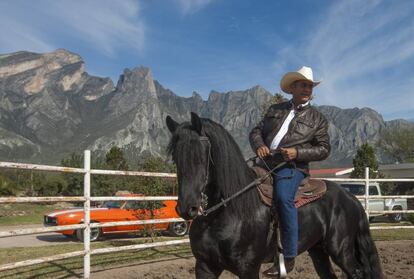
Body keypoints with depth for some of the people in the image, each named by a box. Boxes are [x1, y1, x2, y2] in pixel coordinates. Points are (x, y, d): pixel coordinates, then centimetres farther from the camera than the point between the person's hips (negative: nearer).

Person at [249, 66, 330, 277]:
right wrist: (259, 146, -6)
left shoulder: (317, 119, 11)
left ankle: (289, 257, -24)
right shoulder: (275, 110, 19)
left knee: (283, 197, -31)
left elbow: (324, 149, 6)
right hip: (265, 163, 5)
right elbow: (256, 131, 17)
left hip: (292, 167, -5)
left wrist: (298, 152, -10)